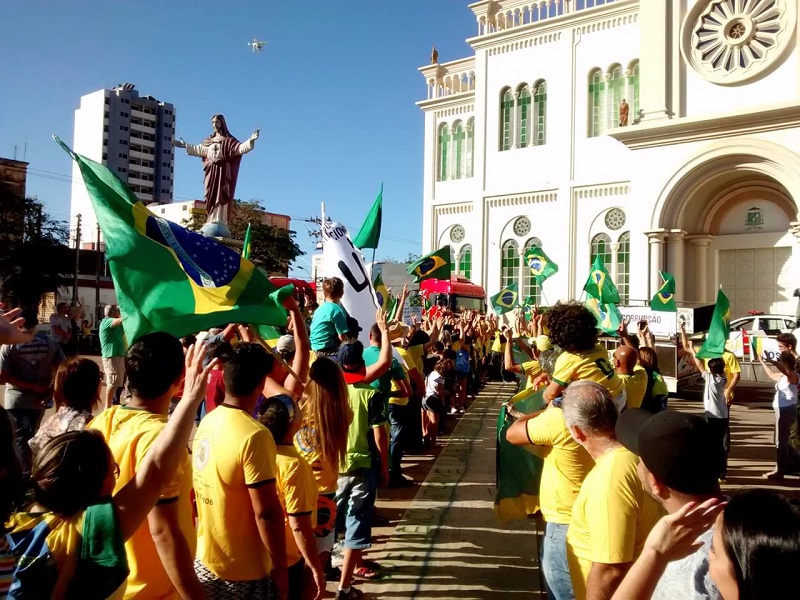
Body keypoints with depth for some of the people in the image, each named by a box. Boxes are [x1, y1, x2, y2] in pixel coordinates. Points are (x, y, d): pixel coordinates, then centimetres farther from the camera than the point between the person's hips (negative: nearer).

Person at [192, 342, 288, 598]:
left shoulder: (206, 423, -2)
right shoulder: (254, 436, -26)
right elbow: (267, 512, -23)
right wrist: (280, 567, -13)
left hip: (204, 561, 7)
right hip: (243, 573, -7)